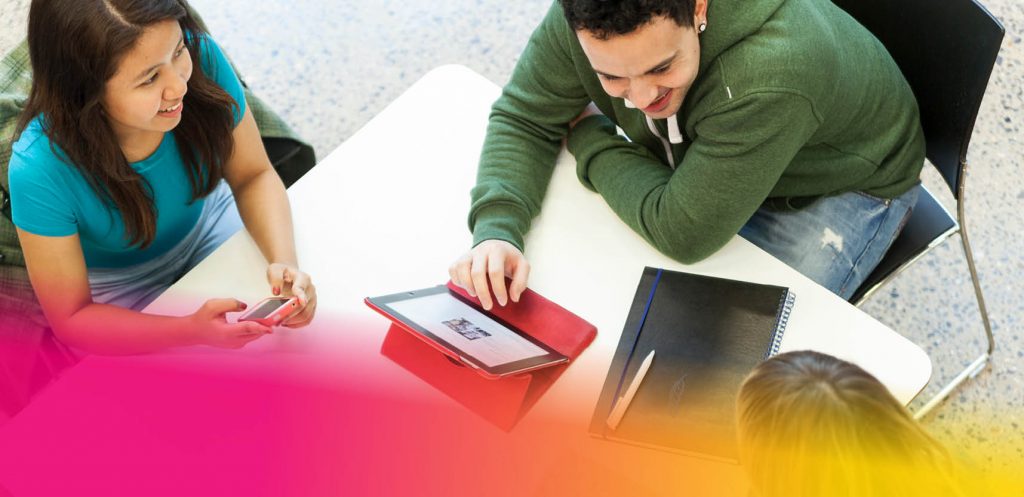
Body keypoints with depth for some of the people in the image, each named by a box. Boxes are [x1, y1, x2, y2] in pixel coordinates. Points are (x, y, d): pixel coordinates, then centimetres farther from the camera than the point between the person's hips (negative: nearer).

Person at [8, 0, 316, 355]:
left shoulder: (201, 58, -30)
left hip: (207, 222, 3)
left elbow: (254, 177, -13)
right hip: (120, 287, -2)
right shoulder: (39, 173, -36)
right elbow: (71, 319, -24)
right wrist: (193, 331, -40)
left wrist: (284, 261, -32)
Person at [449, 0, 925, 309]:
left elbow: (684, 232, -37)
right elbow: (523, 119, -14)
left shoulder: (773, 75, -45)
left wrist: (588, 137, -23)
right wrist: (495, 229, -33)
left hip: (844, 188, -4)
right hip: (697, 158, 5)